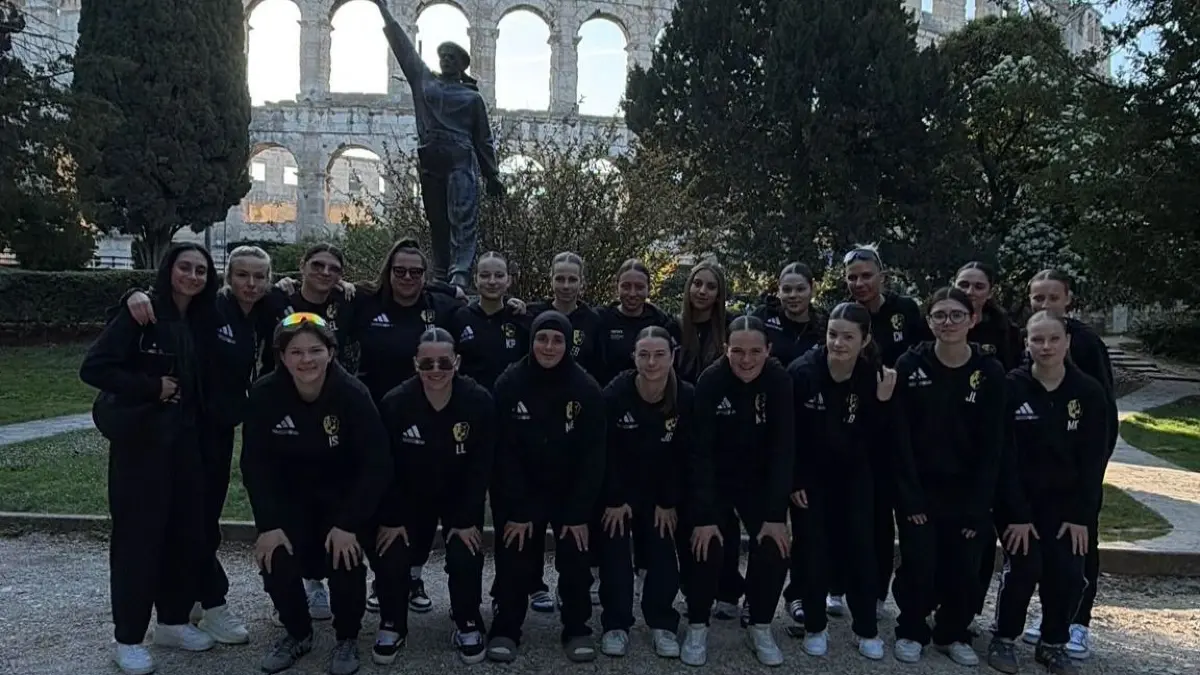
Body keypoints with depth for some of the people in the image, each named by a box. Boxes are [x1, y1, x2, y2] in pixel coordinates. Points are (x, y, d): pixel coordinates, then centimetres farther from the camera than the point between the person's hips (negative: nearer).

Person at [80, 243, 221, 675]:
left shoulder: (203, 320, 8)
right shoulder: (142, 313, -10)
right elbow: (93, 368, -16)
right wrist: (151, 387, -16)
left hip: (186, 439, 6)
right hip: (141, 439, -6)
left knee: (187, 529, 9)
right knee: (138, 533, 0)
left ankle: (173, 621, 25)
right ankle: (128, 638, 12)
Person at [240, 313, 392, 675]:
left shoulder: (353, 394, -24)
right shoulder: (264, 395, -17)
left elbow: (377, 465, -21)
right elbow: (255, 464, -12)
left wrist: (348, 524, -25)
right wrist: (269, 524, -19)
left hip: (345, 498, -2)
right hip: (290, 498, 2)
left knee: (344, 558, -21)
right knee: (276, 561, -16)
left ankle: (347, 639, 9)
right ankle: (297, 633, 17)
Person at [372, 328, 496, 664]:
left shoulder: (479, 401, -22)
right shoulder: (395, 402, -21)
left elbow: (481, 466, -16)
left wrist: (468, 518, -17)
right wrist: (391, 518, -14)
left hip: (460, 498, -1)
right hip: (409, 496, 1)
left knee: (465, 558, -15)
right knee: (389, 556, -11)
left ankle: (468, 624, 13)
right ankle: (392, 625, 16)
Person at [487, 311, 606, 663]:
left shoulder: (586, 389, -14)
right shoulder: (509, 384, -14)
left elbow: (593, 456, -12)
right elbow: (504, 453, -14)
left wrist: (579, 513, -15)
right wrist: (516, 511, -17)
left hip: (571, 491, 0)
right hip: (520, 491, 0)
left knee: (575, 560, 1)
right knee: (513, 561, -1)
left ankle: (577, 630, 18)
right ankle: (505, 630, 15)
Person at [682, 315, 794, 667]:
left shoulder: (779, 381, -19)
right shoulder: (710, 381, -23)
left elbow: (783, 450, -18)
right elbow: (700, 451, -23)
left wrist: (776, 515, -22)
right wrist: (704, 516, -27)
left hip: (760, 481, 2)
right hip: (714, 480, -1)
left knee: (774, 550, -10)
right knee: (708, 547, -15)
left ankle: (760, 627, 13)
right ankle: (697, 627, 7)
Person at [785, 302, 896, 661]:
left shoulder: (874, 377, -15)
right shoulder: (801, 371, -22)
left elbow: (877, 441, -12)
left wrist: (883, 402, -26)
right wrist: (792, 481, -11)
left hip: (853, 475, 2)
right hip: (809, 474, -2)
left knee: (861, 547, 4)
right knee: (811, 547, 1)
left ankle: (867, 629, 18)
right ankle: (815, 626, 19)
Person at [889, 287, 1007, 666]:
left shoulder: (990, 372, -6)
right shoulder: (910, 366, -9)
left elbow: (992, 446, -4)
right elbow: (901, 438, -9)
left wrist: (979, 506, -7)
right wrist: (910, 497, -13)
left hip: (965, 491, 2)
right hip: (919, 488, -1)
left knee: (963, 567, 4)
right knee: (918, 564, -3)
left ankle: (953, 634, 27)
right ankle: (911, 631, 20)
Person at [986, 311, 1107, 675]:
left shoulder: (1089, 392, -5)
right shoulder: (1011, 387, -12)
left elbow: (1093, 459, -3)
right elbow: (1005, 456, -14)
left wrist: (1082, 515, -8)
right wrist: (1018, 514, -17)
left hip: (1065, 501, 3)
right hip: (1019, 498, -2)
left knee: (1068, 574, -6)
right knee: (1024, 567, -14)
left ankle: (1053, 644, 18)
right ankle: (1003, 639, 9)